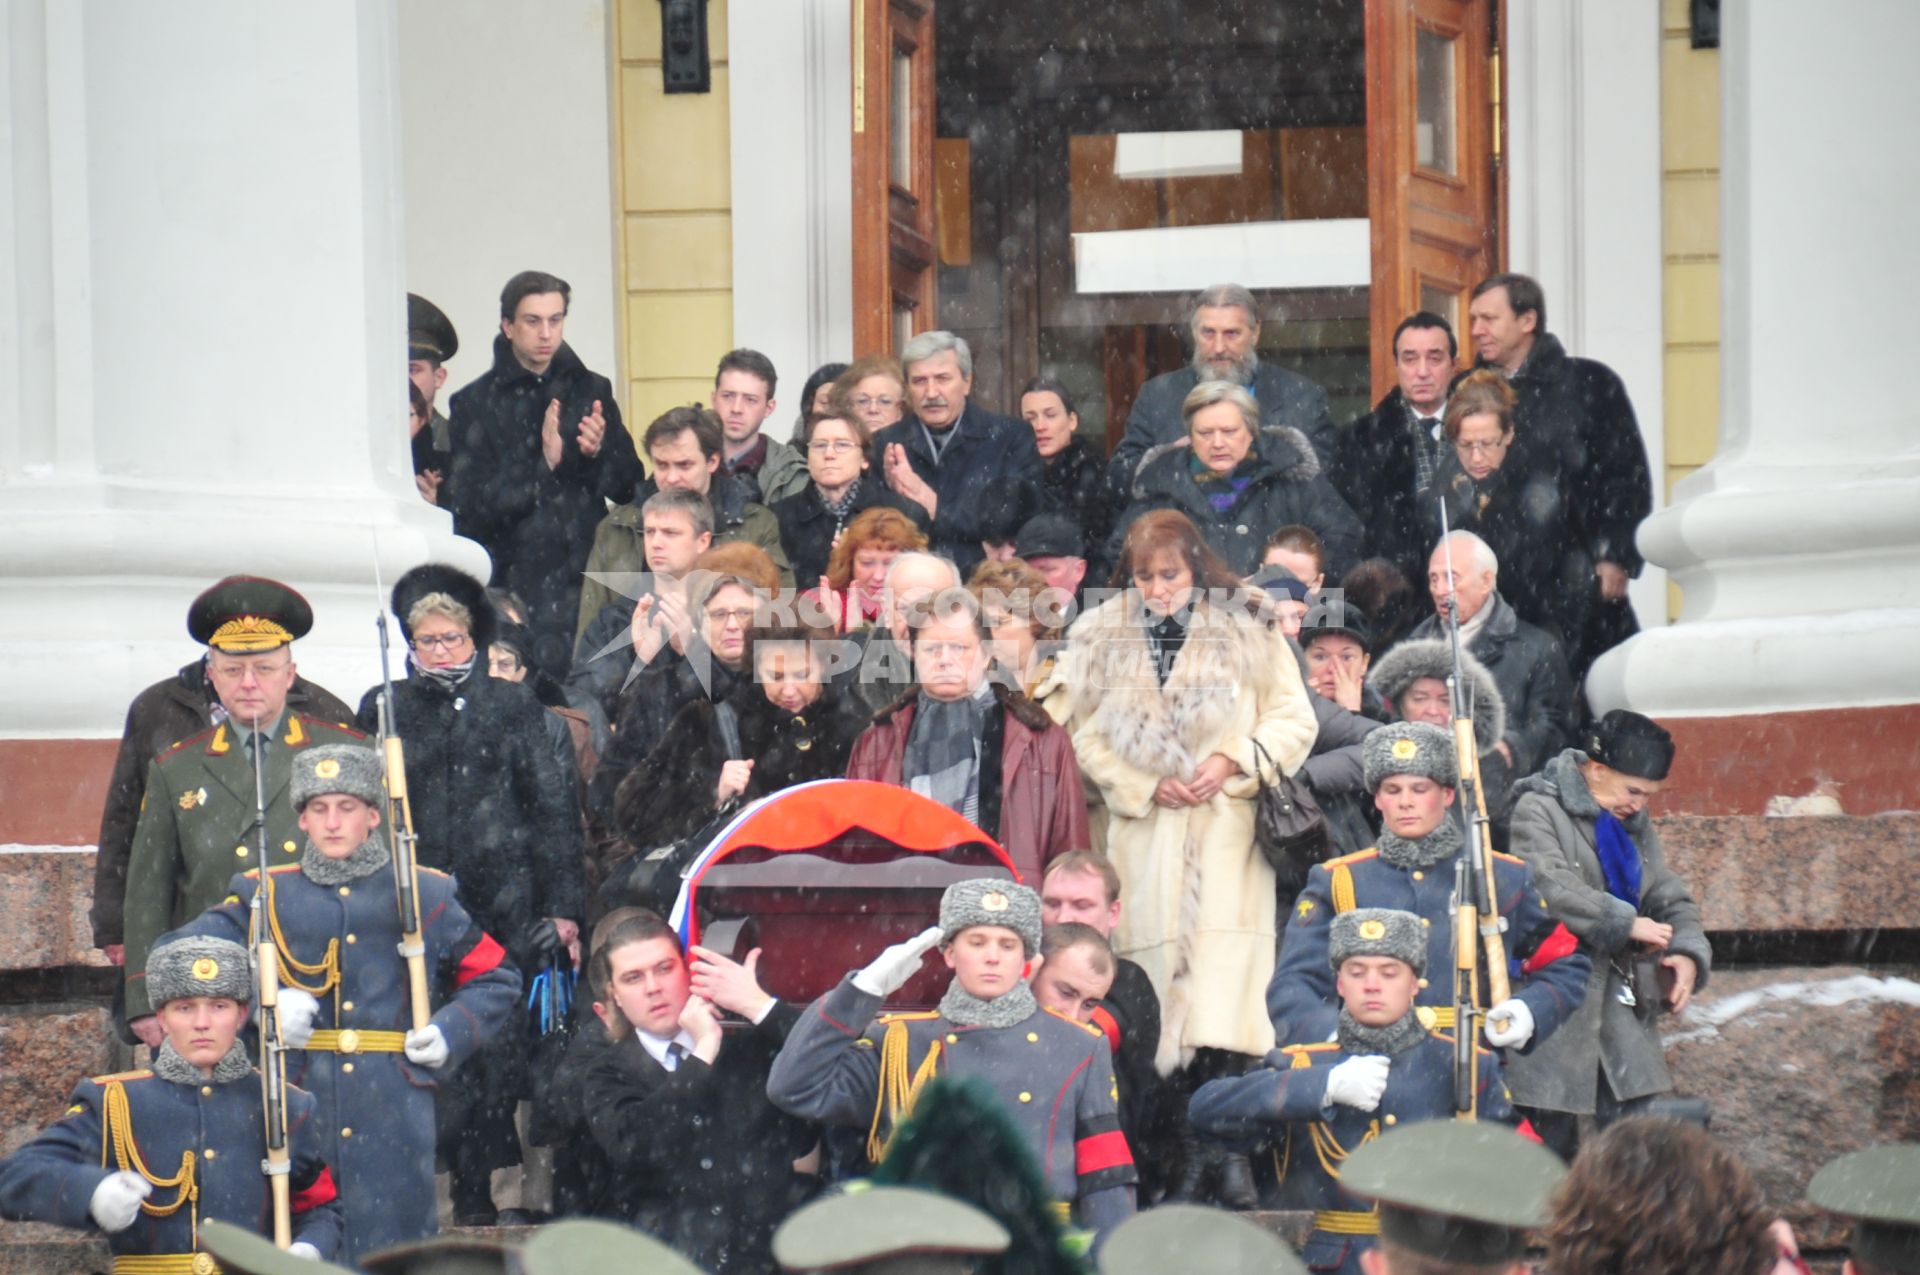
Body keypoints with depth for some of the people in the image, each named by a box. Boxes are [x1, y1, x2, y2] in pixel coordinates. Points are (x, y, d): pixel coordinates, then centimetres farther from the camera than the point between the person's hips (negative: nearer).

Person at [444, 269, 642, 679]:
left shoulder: (591, 391, 12)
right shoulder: (475, 403, 2)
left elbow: (630, 488, 12)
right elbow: (466, 508, -6)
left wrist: (600, 453, -9)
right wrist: (542, 464, -15)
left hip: (586, 580, 3)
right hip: (513, 584, -3)